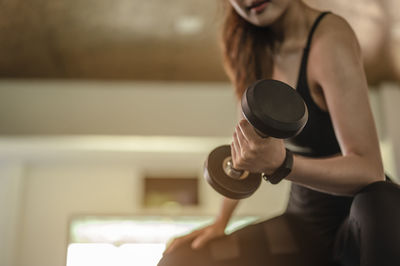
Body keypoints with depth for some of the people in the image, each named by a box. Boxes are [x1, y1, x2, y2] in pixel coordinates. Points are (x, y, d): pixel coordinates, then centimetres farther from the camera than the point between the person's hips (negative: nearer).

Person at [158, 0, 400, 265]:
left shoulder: (330, 38, -20)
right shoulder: (258, 48, 1)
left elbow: (370, 169, -24)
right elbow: (247, 136, 11)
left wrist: (281, 164, -40)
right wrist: (221, 221, 7)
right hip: (304, 223, 6)